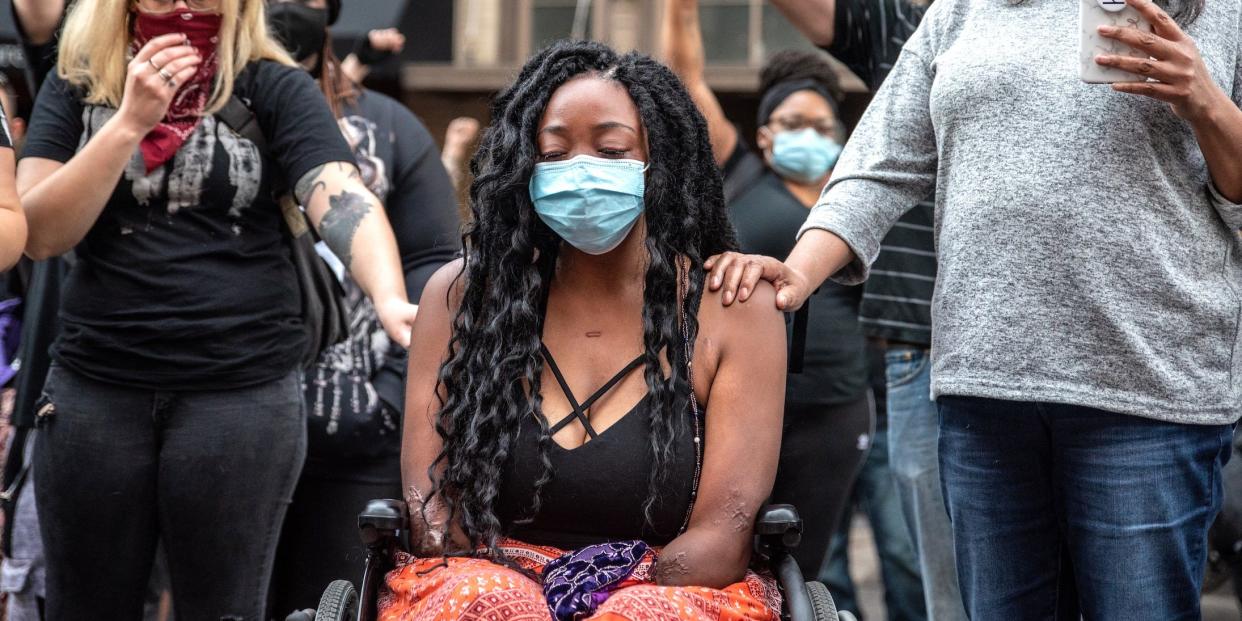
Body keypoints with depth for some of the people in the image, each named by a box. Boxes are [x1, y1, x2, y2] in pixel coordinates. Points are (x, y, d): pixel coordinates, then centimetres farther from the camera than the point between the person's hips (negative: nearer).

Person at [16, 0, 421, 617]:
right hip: (94, 385, 2)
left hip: (244, 388, -2)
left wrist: (389, 299, -34)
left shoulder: (274, 88, 0)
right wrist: (131, 120, -15)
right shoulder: (76, 88, 6)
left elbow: (343, 199, -15)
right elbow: (40, 234, -4)